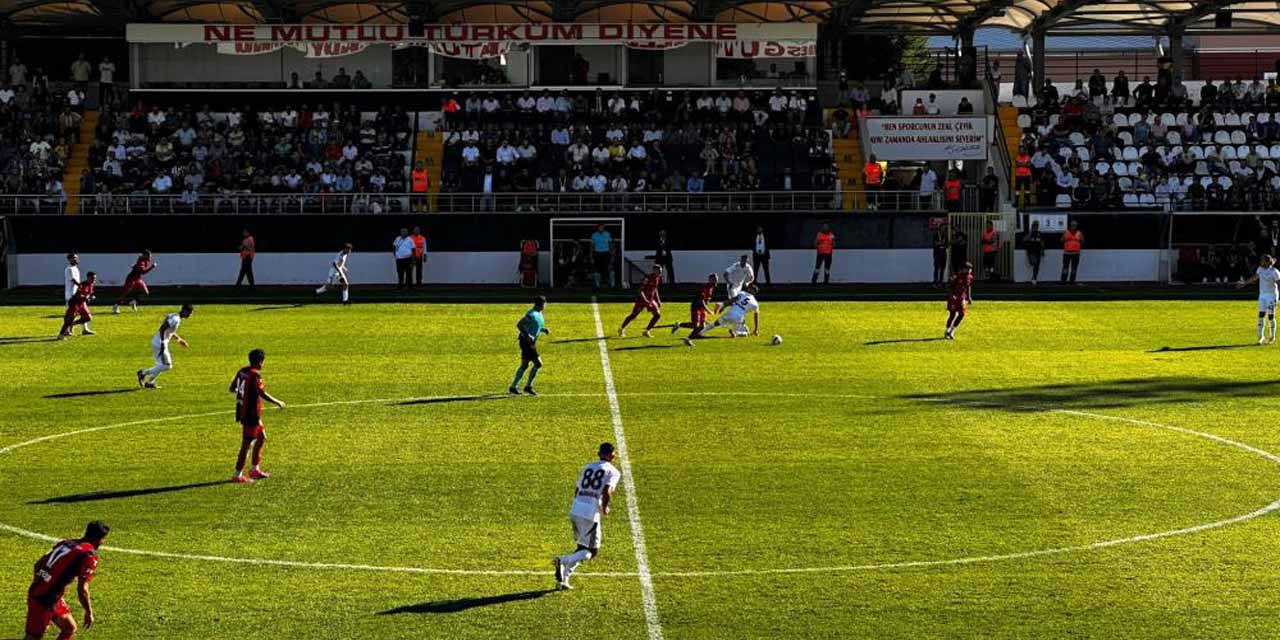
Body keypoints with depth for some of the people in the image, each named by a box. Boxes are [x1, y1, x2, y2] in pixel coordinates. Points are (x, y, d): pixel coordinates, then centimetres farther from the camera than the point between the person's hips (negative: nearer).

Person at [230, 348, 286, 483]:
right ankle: (238, 475, 1)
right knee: (246, 444, -3)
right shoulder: (255, 375, -18)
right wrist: (278, 403, -15)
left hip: (242, 411, 9)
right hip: (251, 413, -9)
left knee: (261, 437, 20)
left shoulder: (242, 371, 7)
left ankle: (255, 469, 26)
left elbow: (232, 389, 15)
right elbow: (262, 393, -26)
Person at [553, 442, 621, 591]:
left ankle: (563, 579, 11)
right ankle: (563, 561, -17)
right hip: (591, 514, -7)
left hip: (574, 510, 7)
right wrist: (605, 508, 2)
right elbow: (606, 492, -16)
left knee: (582, 548, 20)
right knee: (592, 551, 5)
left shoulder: (587, 468, 18)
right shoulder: (613, 472, 0)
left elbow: (576, 492, 17)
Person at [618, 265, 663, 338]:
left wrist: (658, 300, 14)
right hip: (642, 299, -7)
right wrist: (645, 300, -32)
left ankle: (647, 331, 6)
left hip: (650, 300, 7)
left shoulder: (658, 278, 4)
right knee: (633, 315, 1)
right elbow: (641, 290, -22)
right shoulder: (648, 278, -21)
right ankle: (621, 329, 21)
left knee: (657, 315, -5)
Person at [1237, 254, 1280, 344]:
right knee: (1261, 315, 0)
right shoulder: (1261, 269, 2)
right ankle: (1261, 337, 6)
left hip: (1271, 295, -6)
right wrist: (1244, 284, 19)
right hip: (1262, 295, 6)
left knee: (1271, 316, -2)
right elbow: (1254, 277, 15)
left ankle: (1273, 338, 10)